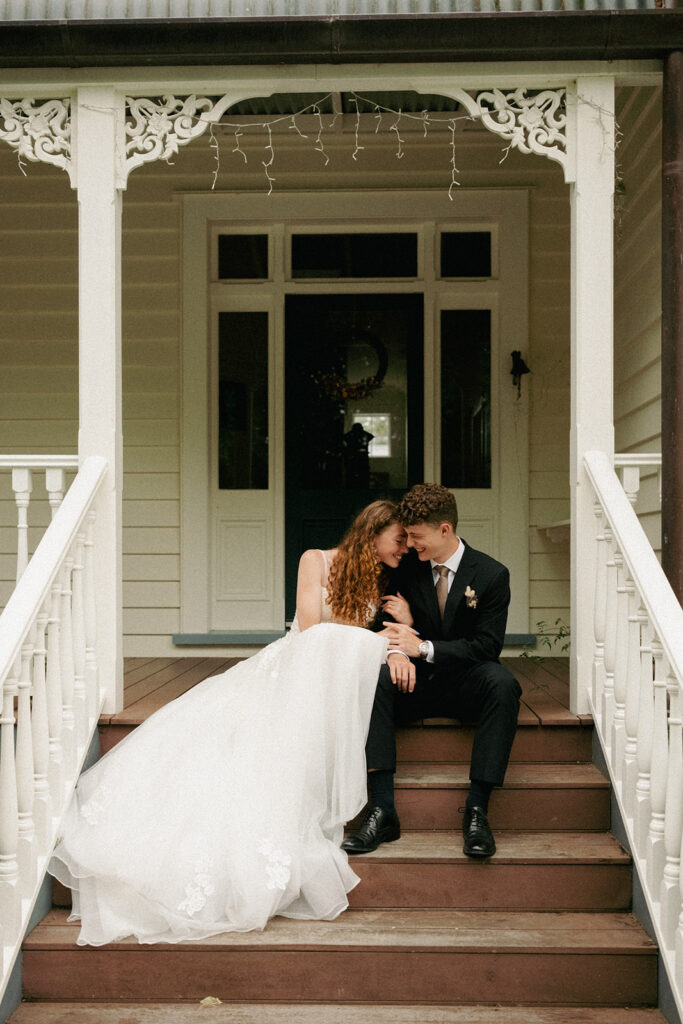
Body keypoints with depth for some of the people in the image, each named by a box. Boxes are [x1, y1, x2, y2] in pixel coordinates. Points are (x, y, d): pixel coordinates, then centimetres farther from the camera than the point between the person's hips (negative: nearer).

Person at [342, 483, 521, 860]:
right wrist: (404, 626, -18)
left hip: (465, 683, -2)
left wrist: (424, 648, -20)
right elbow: (390, 630, 9)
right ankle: (382, 810, -36)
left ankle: (476, 808, -33)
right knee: (372, 677, -31)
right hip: (416, 683, 2)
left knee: (503, 684, -36)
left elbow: (487, 646, -10)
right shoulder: (406, 567, 4)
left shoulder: (492, 574, -5)